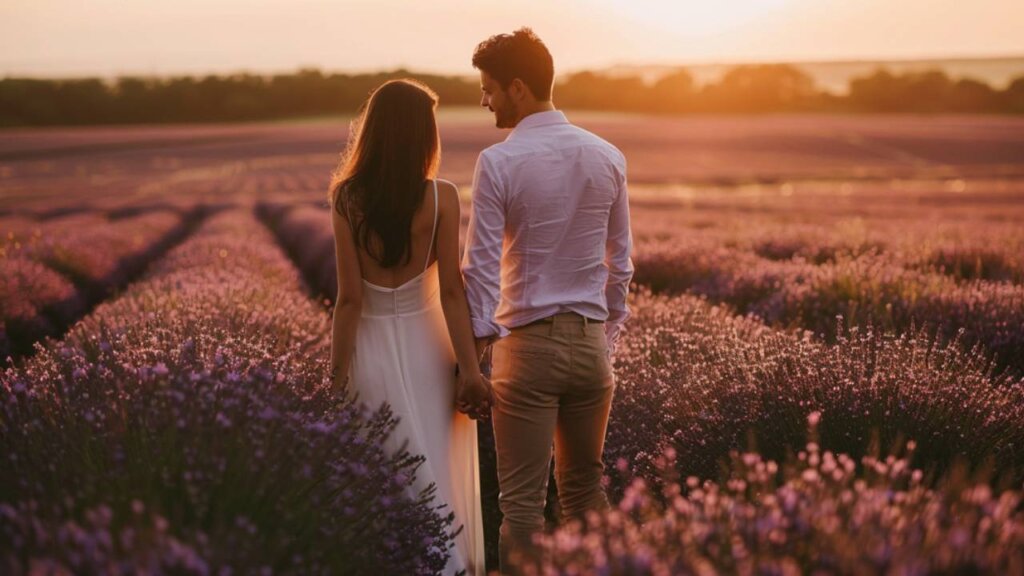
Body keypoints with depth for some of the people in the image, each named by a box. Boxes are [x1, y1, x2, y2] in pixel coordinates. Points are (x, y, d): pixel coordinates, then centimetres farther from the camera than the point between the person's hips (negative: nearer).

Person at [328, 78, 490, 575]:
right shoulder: (441, 197, -8)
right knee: (438, 481, 11)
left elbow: (350, 298, -8)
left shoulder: (346, 198, -7)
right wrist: (470, 368, -6)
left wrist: (337, 375, -2)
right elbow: (451, 292, -10)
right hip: (429, 347, 0)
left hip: (374, 352, 1)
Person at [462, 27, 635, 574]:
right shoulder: (607, 157, 4)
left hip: (527, 345, -5)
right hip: (590, 342, 5)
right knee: (585, 488, 18)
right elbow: (620, 263, 9)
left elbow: (480, 266, -12)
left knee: (523, 501, 2)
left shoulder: (498, 162, -11)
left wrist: (474, 345, -4)